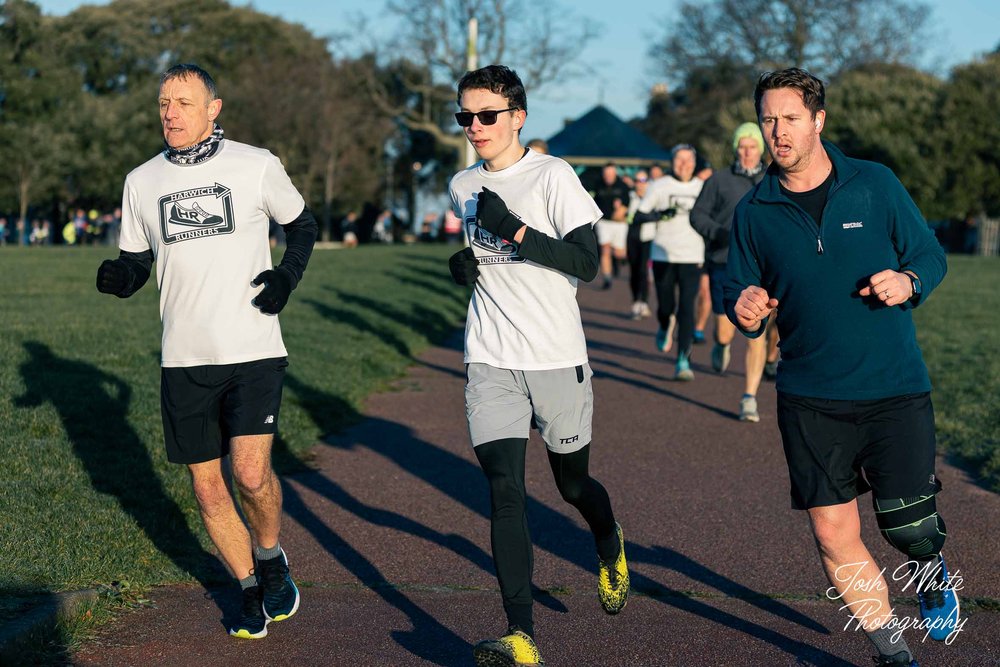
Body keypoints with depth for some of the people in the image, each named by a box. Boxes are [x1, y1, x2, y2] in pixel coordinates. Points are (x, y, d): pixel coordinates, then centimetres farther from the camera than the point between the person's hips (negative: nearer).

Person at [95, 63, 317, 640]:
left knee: (251, 473, -17)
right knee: (208, 489, 6)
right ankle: (251, 589, 26)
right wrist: (118, 277, -10)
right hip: (184, 359, 3)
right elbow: (138, 262, 13)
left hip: (253, 350, -3)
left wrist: (288, 275, -2)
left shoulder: (257, 166, -1)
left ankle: (270, 556, 14)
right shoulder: (142, 181, 6)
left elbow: (302, 222, 14)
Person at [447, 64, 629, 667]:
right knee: (505, 491, -12)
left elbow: (587, 261, -14)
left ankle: (610, 548, 48)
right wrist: (464, 265, 7)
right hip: (491, 362, 3)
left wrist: (514, 230, -22)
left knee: (574, 485, 12)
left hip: (557, 357, -3)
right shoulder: (463, 187, 11)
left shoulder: (552, 176, -7)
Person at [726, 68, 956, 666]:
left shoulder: (875, 184, 0)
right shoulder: (754, 212, 4)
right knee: (835, 537, 0)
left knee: (908, 526, -6)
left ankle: (931, 566, 33)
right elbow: (741, 297, 11)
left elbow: (932, 257, 6)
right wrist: (744, 309, -13)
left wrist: (908, 281, -16)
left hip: (895, 387, -1)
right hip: (811, 398, 2)